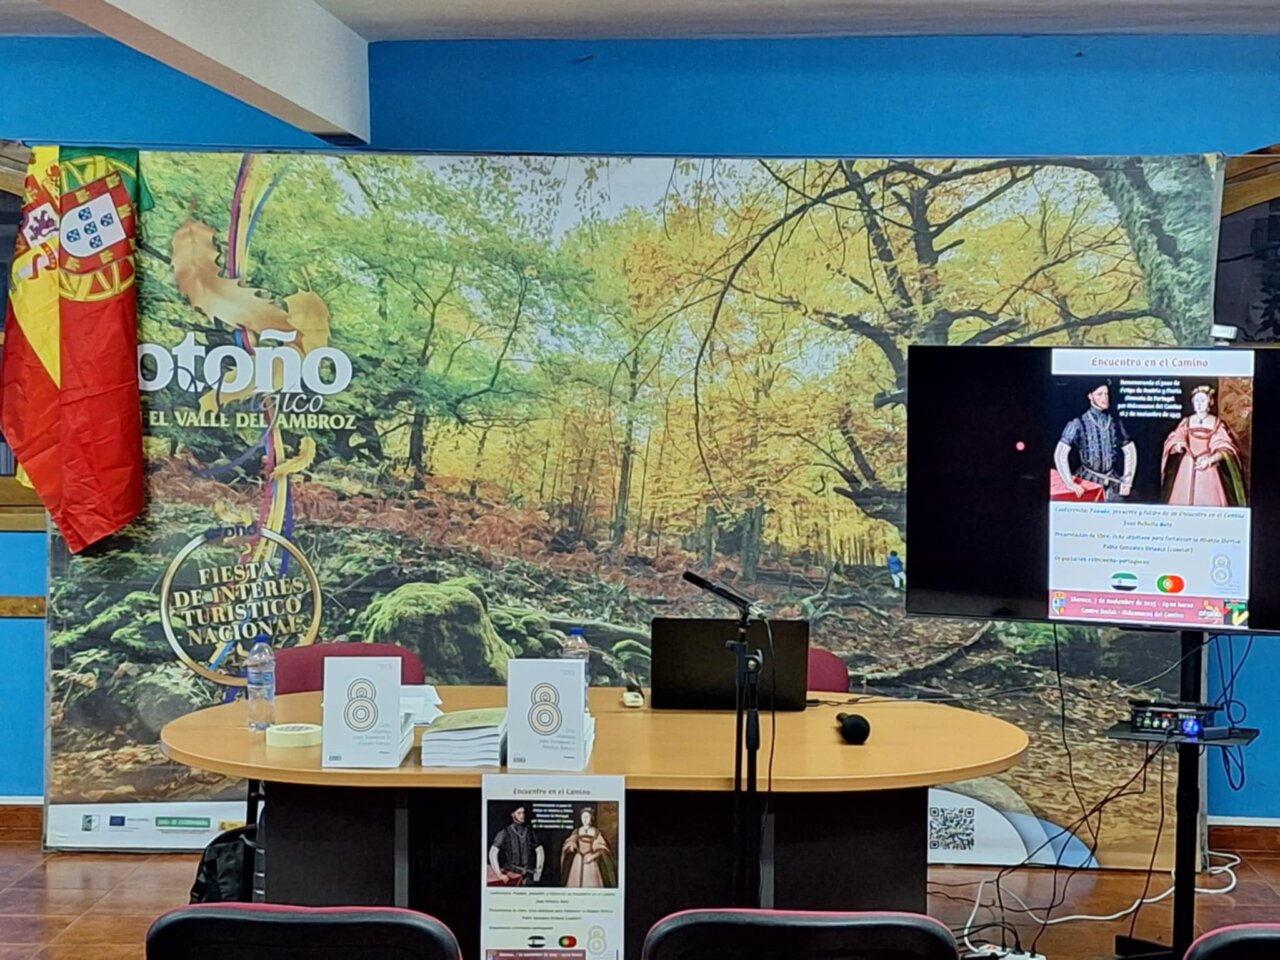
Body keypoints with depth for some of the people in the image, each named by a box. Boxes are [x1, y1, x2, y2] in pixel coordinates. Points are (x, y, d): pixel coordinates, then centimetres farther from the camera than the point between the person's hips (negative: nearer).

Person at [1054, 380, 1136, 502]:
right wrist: (1070, 483, -16)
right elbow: (1060, 454, -11)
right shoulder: (1079, 424, -6)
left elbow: (1130, 451, 16)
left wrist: (1127, 482, 8)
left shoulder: (1115, 422, 7)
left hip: (1113, 483, 4)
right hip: (1089, 482, -4)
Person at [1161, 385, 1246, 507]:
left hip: (1209, 471, -2)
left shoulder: (1217, 423, 1)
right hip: (1187, 470, 2)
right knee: (1184, 502, -3)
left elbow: (1226, 449, -4)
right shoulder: (1186, 422, 7)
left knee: (1209, 503, -8)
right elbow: (1171, 443, 5)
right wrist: (1177, 446, -19)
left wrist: (1210, 459, -20)